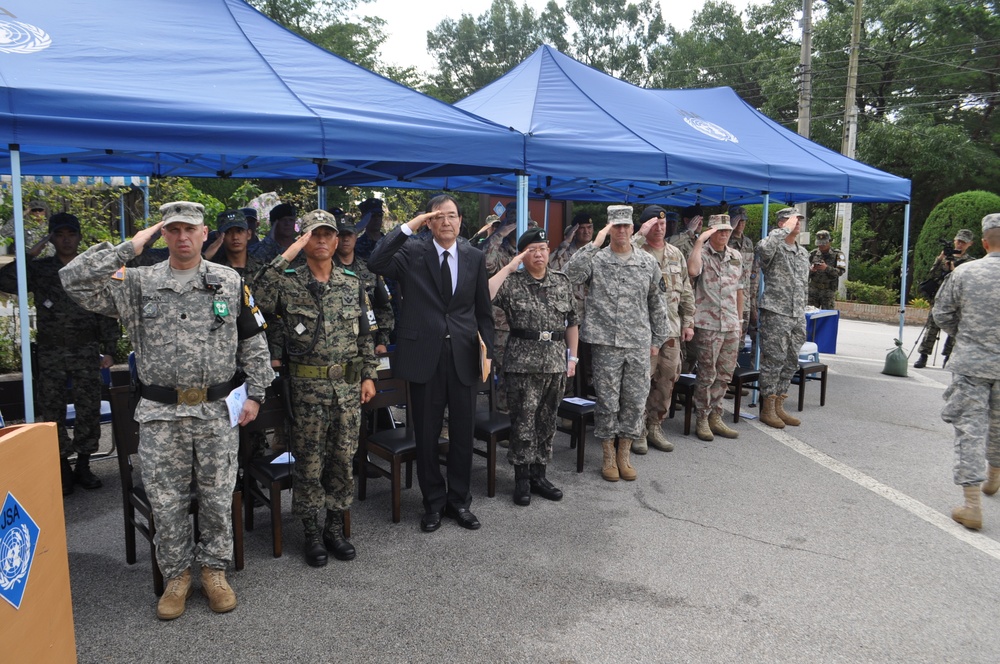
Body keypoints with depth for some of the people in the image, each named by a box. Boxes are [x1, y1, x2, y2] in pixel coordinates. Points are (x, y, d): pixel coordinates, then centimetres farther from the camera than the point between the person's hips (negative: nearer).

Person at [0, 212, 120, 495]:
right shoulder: (38, 269, 5)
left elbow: (106, 312, 4)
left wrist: (109, 350, 0)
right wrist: (28, 255, -9)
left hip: (86, 351, 0)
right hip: (50, 353, 1)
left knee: (88, 409, 2)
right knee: (52, 412, 4)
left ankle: (83, 466, 16)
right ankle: (62, 469, 15)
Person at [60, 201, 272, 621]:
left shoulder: (230, 283, 4)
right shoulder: (137, 283, 3)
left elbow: (253, 342, 7)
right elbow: (74, 280, -8)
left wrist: (255, 393, 2)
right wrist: (127, 249, -10)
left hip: (218, 411, 0)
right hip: (160, 413, 0)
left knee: (218, 495, 9)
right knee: (166, 499, 8)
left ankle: (214, 570, 26)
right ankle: (176, 575, 26)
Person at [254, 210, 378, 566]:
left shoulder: (353, 284, 7)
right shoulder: (289, 283, -3)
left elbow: (365, 336, 10)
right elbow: (256, 296, -24)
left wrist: (368, 376, 6)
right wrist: (287, 256, -23)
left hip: (349, 385, 3)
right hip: (308, 387, -3)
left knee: (343, 458, 10)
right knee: (309, 462, 5)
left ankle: (335, 528, 25)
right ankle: (311, 534, 20)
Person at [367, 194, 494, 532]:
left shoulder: (474, 258, 7)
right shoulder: (412, 254, 0)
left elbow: (484, 311, 10)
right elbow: (376, 263, -18)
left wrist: (487, 352, 1)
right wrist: (408, 226, -17)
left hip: (464, 356, 2)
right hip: (425, 356, -2)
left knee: (463, 433, 11)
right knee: (426, 435, 9)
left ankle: (459, 500, 27)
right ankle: (433, 502, 25)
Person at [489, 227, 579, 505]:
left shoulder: (563, 282, 9)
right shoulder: (512, 282, -2)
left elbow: (572, 322, 13)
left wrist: (573, 357, 8)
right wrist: (508, 268, -16)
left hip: (556, 362, 4)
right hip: (523, 363, -4)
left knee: (547, 422, 11)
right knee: (523, 422, 1)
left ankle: (538, 474, 23)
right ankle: (522, 478, 13)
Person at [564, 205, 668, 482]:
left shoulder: (648, 262, 8)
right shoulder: (596, 259, 0)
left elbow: (657, 303, 13)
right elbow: (571, 274, -20)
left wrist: (657, 339, 11)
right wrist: (594, 244, -20)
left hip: (639, 344, 3)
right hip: (605, 342, -2)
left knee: (635, 400, 7)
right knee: (607, 400, 4)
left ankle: (625, 454, 22)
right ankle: (608, 455, 19)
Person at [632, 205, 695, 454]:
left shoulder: (676, 254, 13)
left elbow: (686, 291, 16)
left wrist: (688, 322, 12)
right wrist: (641, 235, -25)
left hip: (671, 328, 6)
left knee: (667, 380, 11)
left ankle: (655, 427, 24)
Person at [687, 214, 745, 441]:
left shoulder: (736, 256, 12)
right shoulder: (702, 252, -6)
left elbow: (739, 289, 19)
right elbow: (692, 270, -30)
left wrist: (739, 320, 17)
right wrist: (699, 241, -22)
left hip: (731, 325, 6)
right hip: (708, 324, -6)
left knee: (724, 374, 11)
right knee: (707, 374, 0)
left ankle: (715, 418, 22)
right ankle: (702, 420, 12)